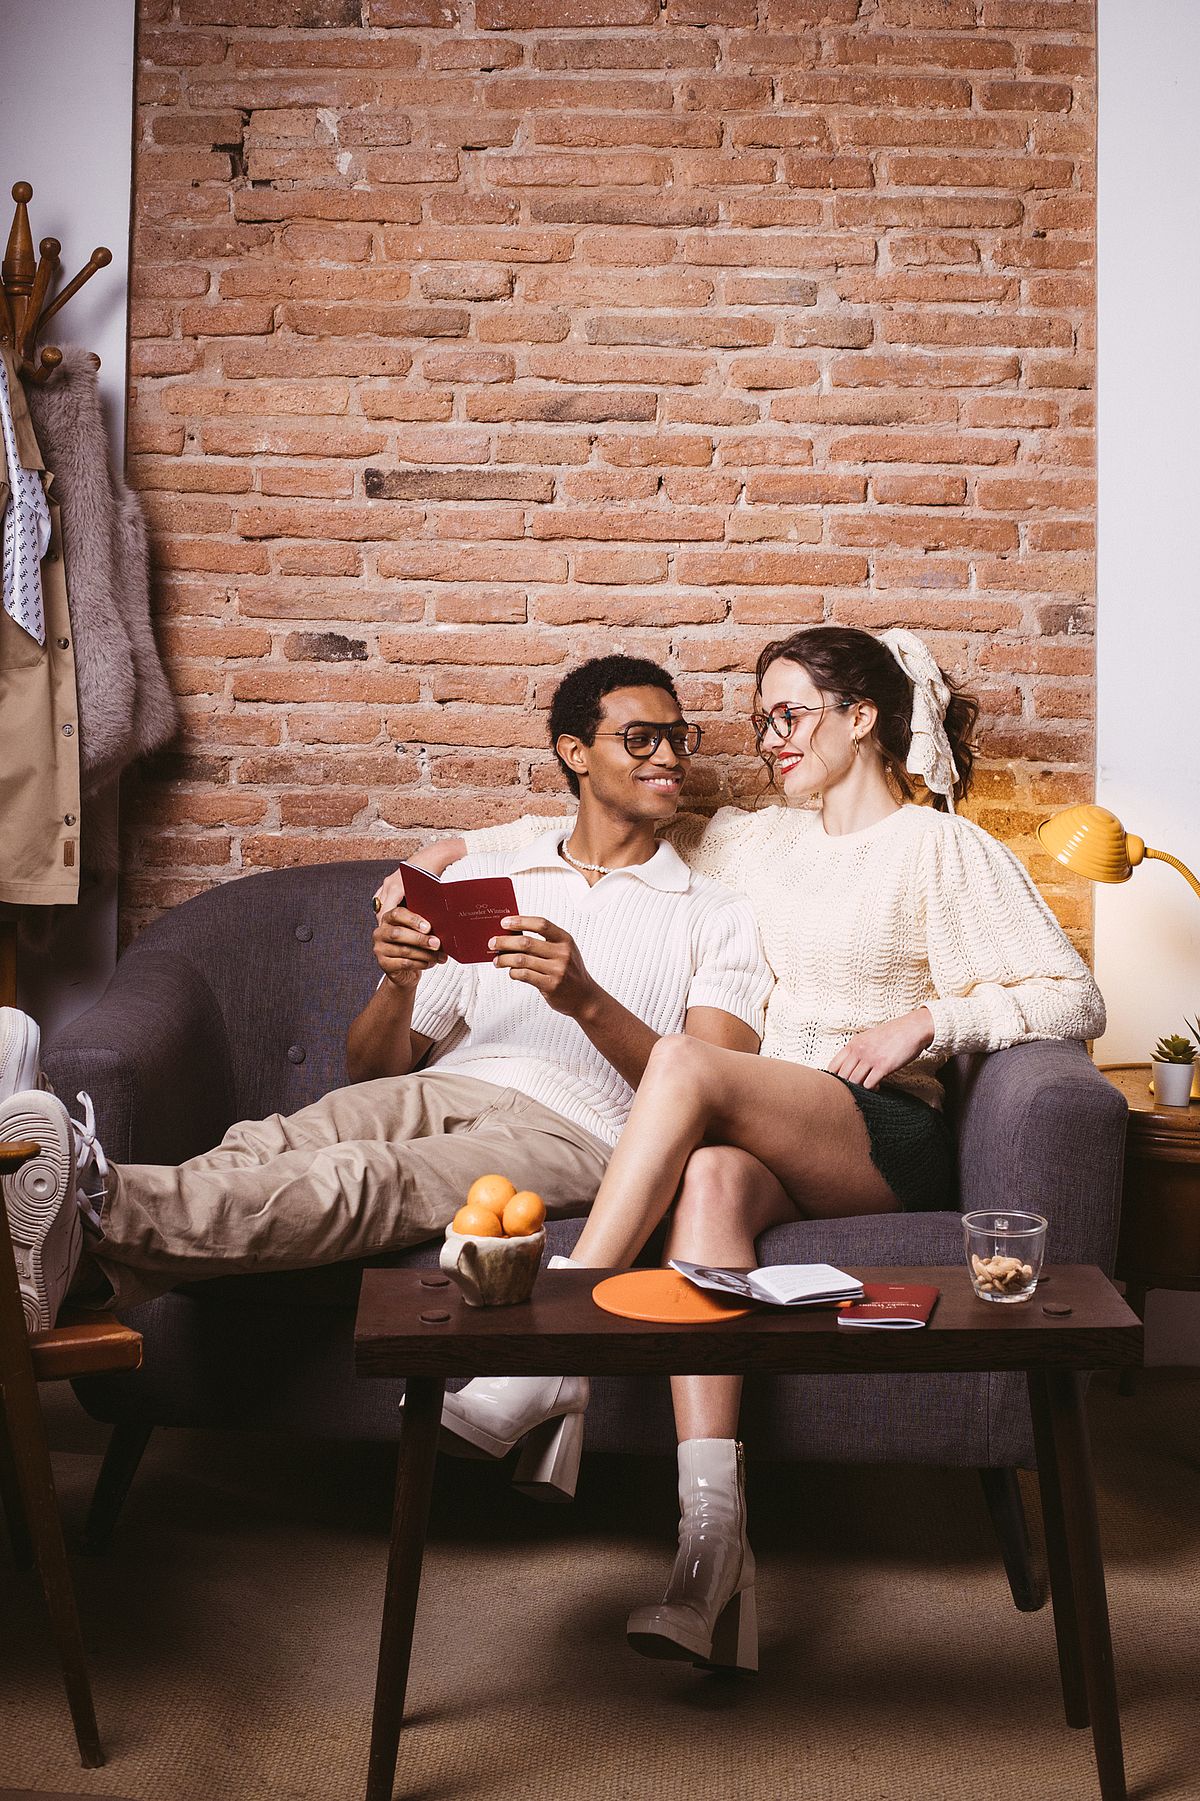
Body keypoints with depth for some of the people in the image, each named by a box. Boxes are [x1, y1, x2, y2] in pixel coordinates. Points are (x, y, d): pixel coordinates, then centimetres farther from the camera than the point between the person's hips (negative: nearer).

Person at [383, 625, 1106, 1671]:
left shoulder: (943, 849, 7)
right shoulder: (758, 842, 25)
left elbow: (1076, 1000, 0)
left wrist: (923, 1019, -12)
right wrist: (454, 850, 19)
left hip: (886, 1138, -4)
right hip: (770, 1144, 4)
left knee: (684, 1063, -31)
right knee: (712, 1180, -35)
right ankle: (713, 1550, -45)